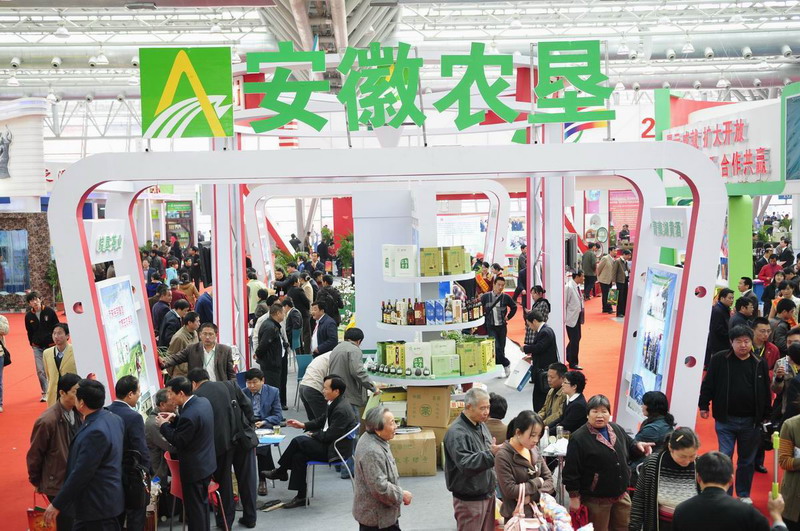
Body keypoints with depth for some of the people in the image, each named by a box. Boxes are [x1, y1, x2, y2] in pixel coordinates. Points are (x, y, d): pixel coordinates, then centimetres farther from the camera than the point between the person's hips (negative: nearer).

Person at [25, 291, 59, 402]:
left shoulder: (49, 311, -7)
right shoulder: (28, 316, -1)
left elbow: (57, 326, -1)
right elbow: (29, 332, 11)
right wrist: (32, 343, 6)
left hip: (50, 345, -2)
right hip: (37, 347, 2)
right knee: (40, 371, -2)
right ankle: (45, 392, 8)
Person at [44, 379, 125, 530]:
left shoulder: (95, 432, -27)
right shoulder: (114, 418, 1)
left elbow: (81, 473, -24)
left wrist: (57, 504, -15)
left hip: (95, 506, -10)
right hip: (109, 499, 10)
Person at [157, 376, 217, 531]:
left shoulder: (188, 415, -31)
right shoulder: (203, 401, -2)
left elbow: (178, 442, -21)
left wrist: (164, 425, -11)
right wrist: (175, 419, 3)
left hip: (194, 468, -9)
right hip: (206, 463, 9)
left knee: (194, 507, 6)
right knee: (202, 503, 23)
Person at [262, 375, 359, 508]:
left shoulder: (341, 410, -24)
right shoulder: (335, 404, 7)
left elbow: (329, 435, -23)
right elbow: (321, 421, 20)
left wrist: (313, 434, -6)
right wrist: (303, 425, 8)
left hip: (335, 450, -10)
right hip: (330, 444, 10)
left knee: (298, 441, -15)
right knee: (298, 456, -4)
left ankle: (280, 471, 5)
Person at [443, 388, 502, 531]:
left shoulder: (481, 425, 9)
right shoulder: (457, 433, -21)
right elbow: (465, 464, -30)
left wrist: (496, 450, 3)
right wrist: (491, 454, -34)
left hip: (488, 494, 8)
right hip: (469, 499, -8)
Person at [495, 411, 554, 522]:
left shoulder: (534, 449, 1)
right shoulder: (503, 456, -17)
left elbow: (549, 479, 2)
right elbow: (510, 490, -20)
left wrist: (533, 496, -14)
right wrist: (537, 482, -11)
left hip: (539, 513, 5)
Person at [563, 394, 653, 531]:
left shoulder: (617, 430, 5)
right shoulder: (579, 438, -16)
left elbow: (629, 448, 22)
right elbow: (571, 470, -16)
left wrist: (638, 446, -2)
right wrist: (574, 497, -16)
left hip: (621, 495, 7)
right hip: (596, 499, -6)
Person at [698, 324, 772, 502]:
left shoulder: (760, 364, 0)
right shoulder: (719, 359, -5)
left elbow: (766, 393, 8)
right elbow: (708, 384, 1)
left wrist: (765, 416, 8)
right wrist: (703, 406, 0)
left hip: (750, 421, 2)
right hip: (725, 419, -2)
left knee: (747, 459, 13)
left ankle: (744, 494, 28)